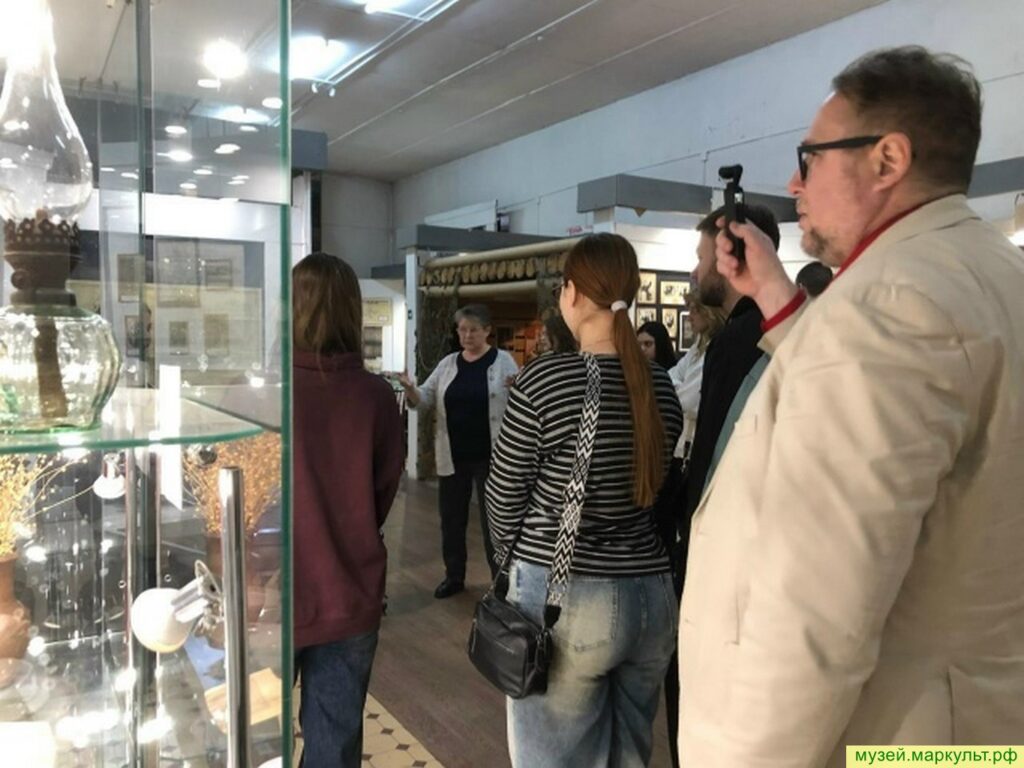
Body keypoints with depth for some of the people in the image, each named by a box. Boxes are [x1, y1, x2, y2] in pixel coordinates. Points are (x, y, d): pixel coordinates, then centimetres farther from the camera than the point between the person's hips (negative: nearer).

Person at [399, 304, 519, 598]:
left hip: (490, 457, -4)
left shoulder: (503, 361, -5)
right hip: (452, 456, 4)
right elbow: (424, 398, 6)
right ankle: (454, 576, 31)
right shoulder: (448, 363, 7)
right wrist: (410, 389, -16)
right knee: (451, 518, 14)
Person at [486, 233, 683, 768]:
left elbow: (505, 495, -5)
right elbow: (650, 487, 9)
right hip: (651, 593, 6)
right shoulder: (661, 387, 1)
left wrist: (517, 559, 12)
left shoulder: (546, 379, -14)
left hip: (564, 597, -5)